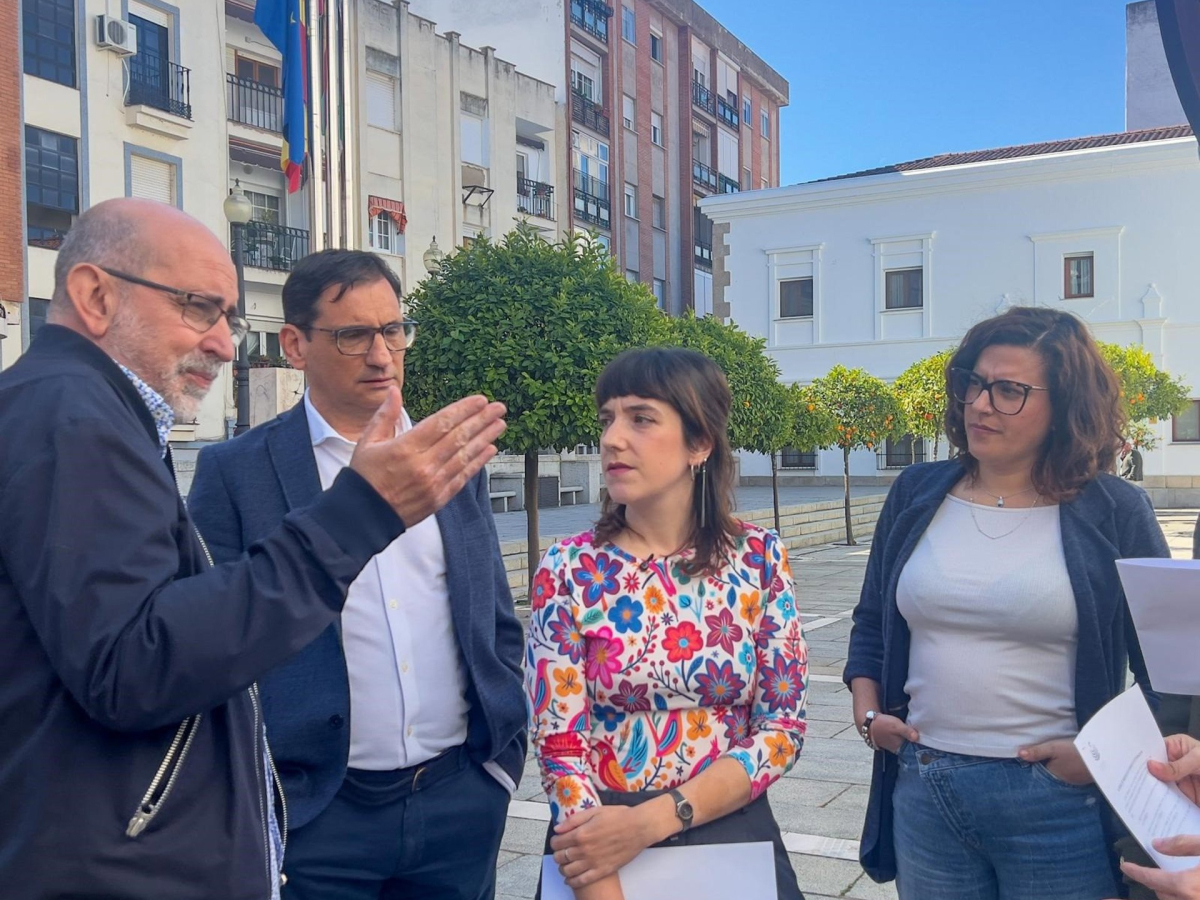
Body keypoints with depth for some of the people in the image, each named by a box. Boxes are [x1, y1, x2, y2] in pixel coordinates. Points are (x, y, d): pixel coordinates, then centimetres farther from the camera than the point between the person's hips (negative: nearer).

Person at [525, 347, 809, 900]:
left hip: (734, 836, 1)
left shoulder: (758, 559, -6)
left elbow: (784, 726, -7)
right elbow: (560, 746, -11)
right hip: (603, 842, -1)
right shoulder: (567, 572, -9)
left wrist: (653, 820, -18)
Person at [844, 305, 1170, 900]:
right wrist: (867, 710, 4)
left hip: (1057, 800, -3)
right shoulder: (917, 494, 5)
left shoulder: (1114, 513, -5)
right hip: (922, 789, 3)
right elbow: (871, 623, 15)